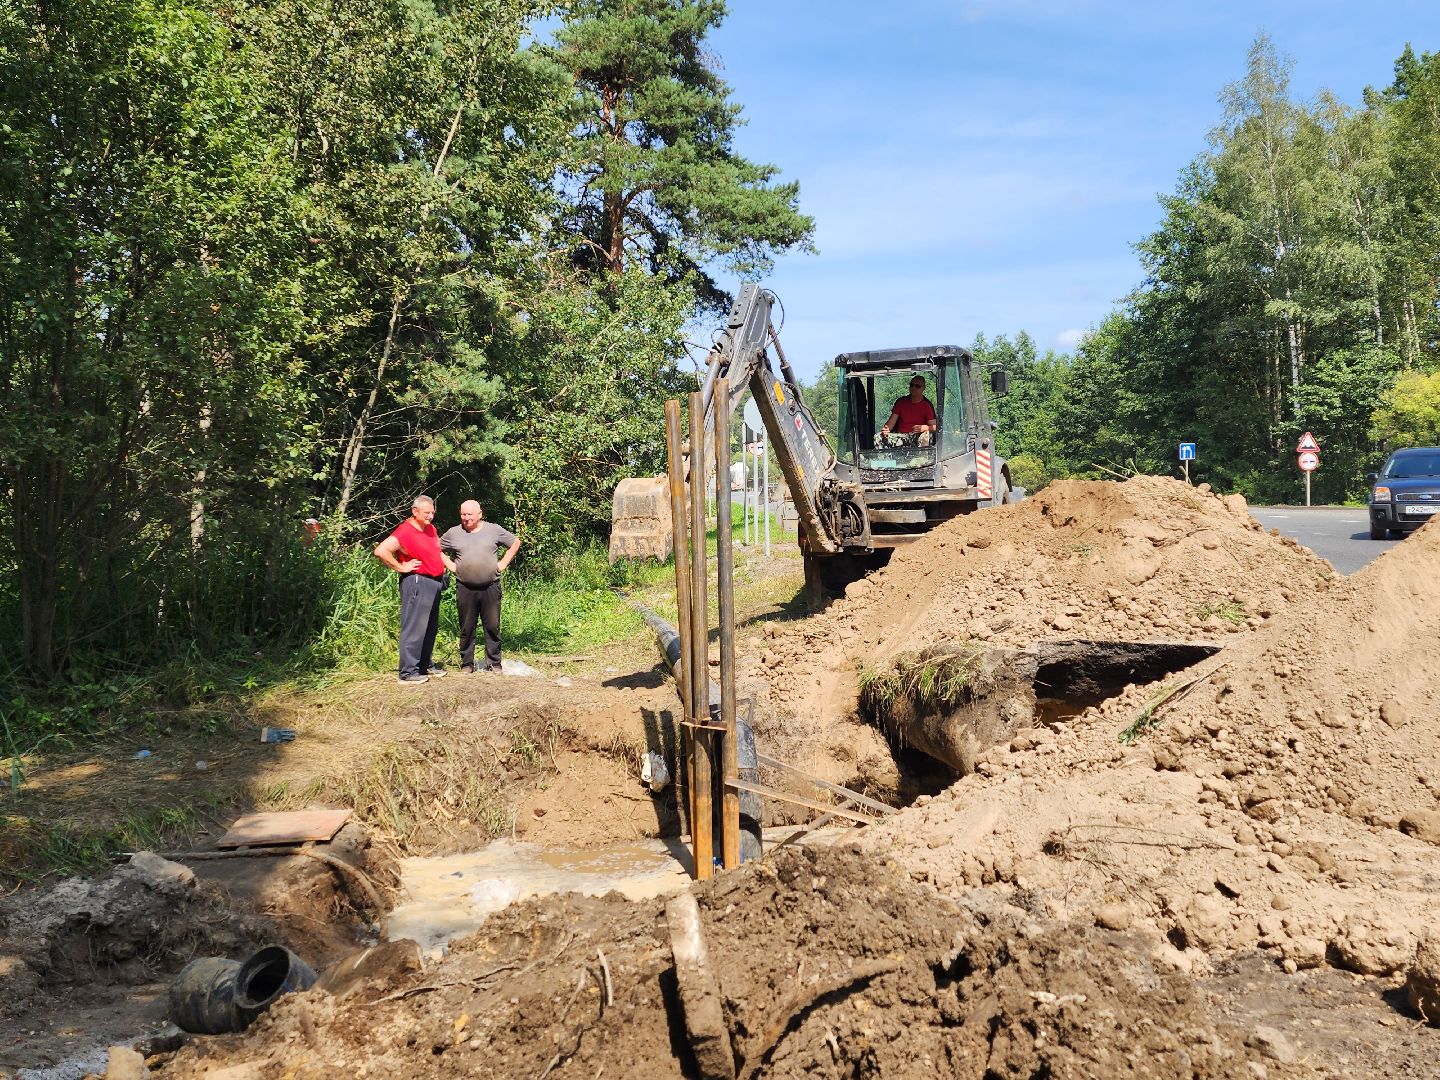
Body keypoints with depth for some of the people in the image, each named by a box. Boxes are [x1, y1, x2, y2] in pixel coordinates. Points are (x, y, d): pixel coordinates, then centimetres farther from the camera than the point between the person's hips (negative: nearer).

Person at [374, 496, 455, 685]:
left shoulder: (431, 528, 12)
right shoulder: (405, 531, -16)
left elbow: (438, 552, 26)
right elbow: (381, 551, -25)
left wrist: (455, 568, 14)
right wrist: (401, 567, -18)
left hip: (435, 582, 9)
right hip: (417, 582, -9)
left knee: (431, 627, 17)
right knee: (414, 628, -8)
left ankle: (427, 665, 29)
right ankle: (408, 673, -4)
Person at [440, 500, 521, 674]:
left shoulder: (494, 530, 2)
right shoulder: (453, 533, 4)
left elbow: (515, 542, 13)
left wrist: (503, 563, 4)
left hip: (490, 587, 0)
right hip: (465, 589, 0)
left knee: (493, 627, 2)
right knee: (466, 628, 5)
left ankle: (494, 663, 10)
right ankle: (467, 663, 14)